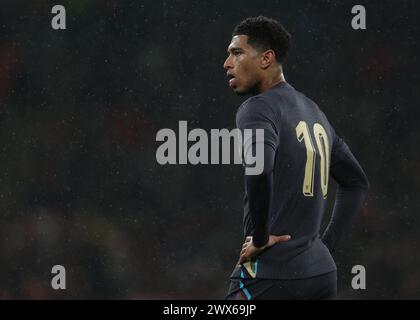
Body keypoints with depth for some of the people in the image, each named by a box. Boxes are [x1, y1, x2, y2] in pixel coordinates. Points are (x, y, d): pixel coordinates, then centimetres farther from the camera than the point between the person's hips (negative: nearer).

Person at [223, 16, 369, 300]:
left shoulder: (258, 109, -8)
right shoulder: (314, 111, 17)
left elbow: (259, 169, -29)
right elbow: (357, 182, 26)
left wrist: (259, 237, -17)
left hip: (271, 276, -8)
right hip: (323, 274, 8)